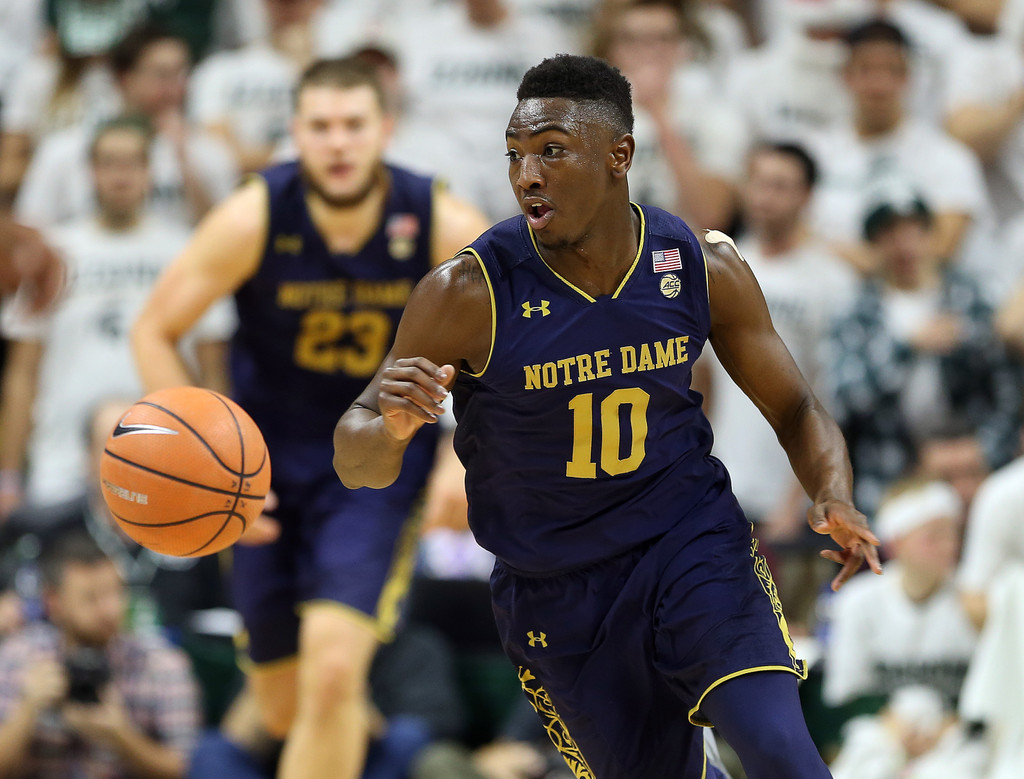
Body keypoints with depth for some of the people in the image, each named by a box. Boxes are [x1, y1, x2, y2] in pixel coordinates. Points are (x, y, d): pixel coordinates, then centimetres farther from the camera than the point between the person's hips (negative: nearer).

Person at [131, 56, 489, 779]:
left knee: (332, 669, -22)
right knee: (285, 707, 11)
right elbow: (154, 331, -7)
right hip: (267, 452, 2)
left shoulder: (444, 228, -18)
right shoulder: (254, 219, -18)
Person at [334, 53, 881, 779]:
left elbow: (795, 408, 4)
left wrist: (836, 500, -17)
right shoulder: (468, 295, -17)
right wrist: (390, 428, -36)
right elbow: (357, 466, -11)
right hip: (557, 595, 0)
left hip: (692, 539, 0)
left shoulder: (704, 268, -10)